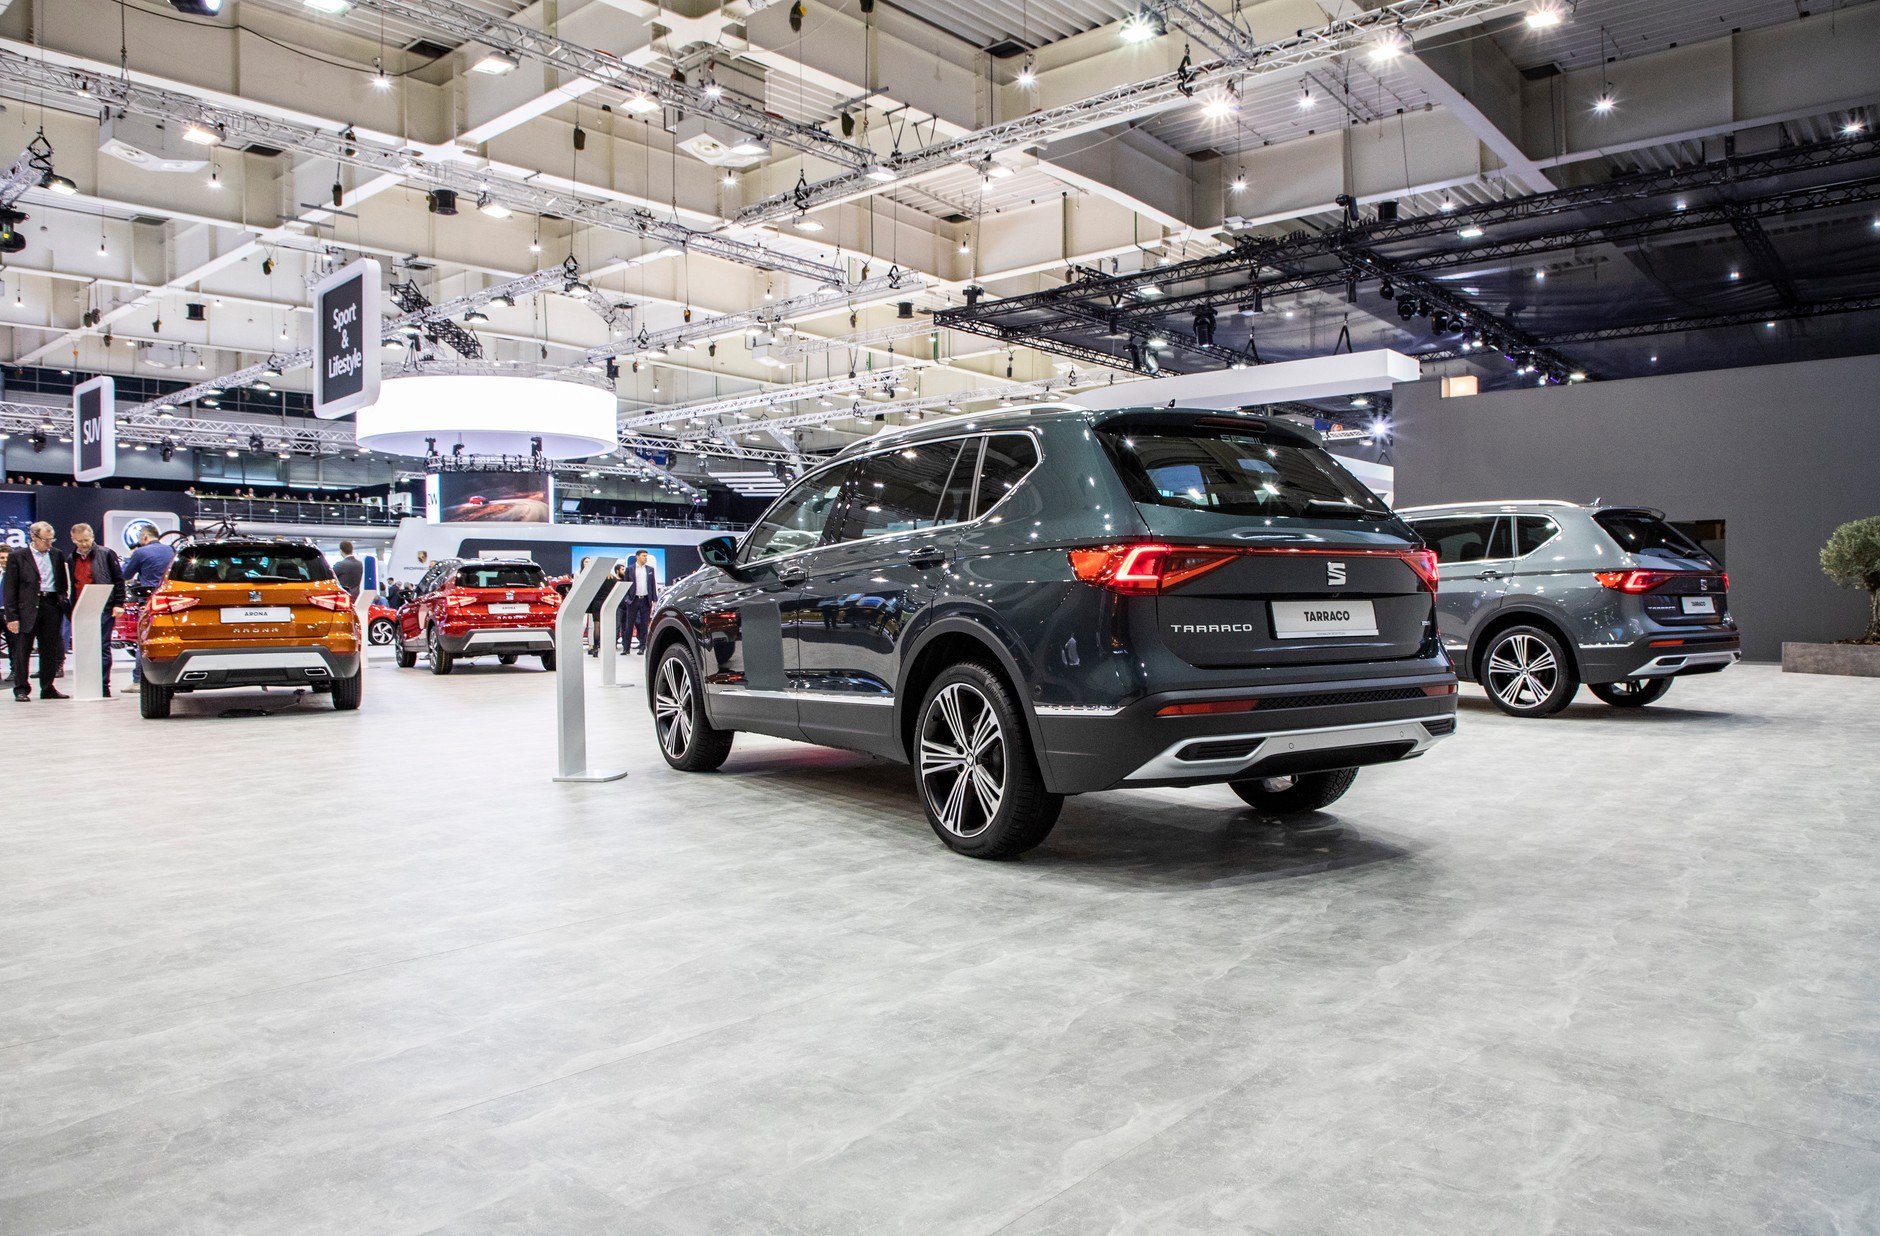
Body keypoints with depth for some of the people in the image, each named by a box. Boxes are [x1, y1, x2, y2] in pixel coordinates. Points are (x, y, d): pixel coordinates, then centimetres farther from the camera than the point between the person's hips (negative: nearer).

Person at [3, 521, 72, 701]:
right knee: (22, 650, 1)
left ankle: (48, 688, 15)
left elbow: (64, 582, 16)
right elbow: (10, 589, -3)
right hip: (27, 608, -3)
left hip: (52, 605, 3)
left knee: (50, 650, 8)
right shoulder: (18, 557, -1)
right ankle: (20, 689, 7)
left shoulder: (57, 555, 11)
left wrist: (64, 603, 2)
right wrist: (12, 616, -9)